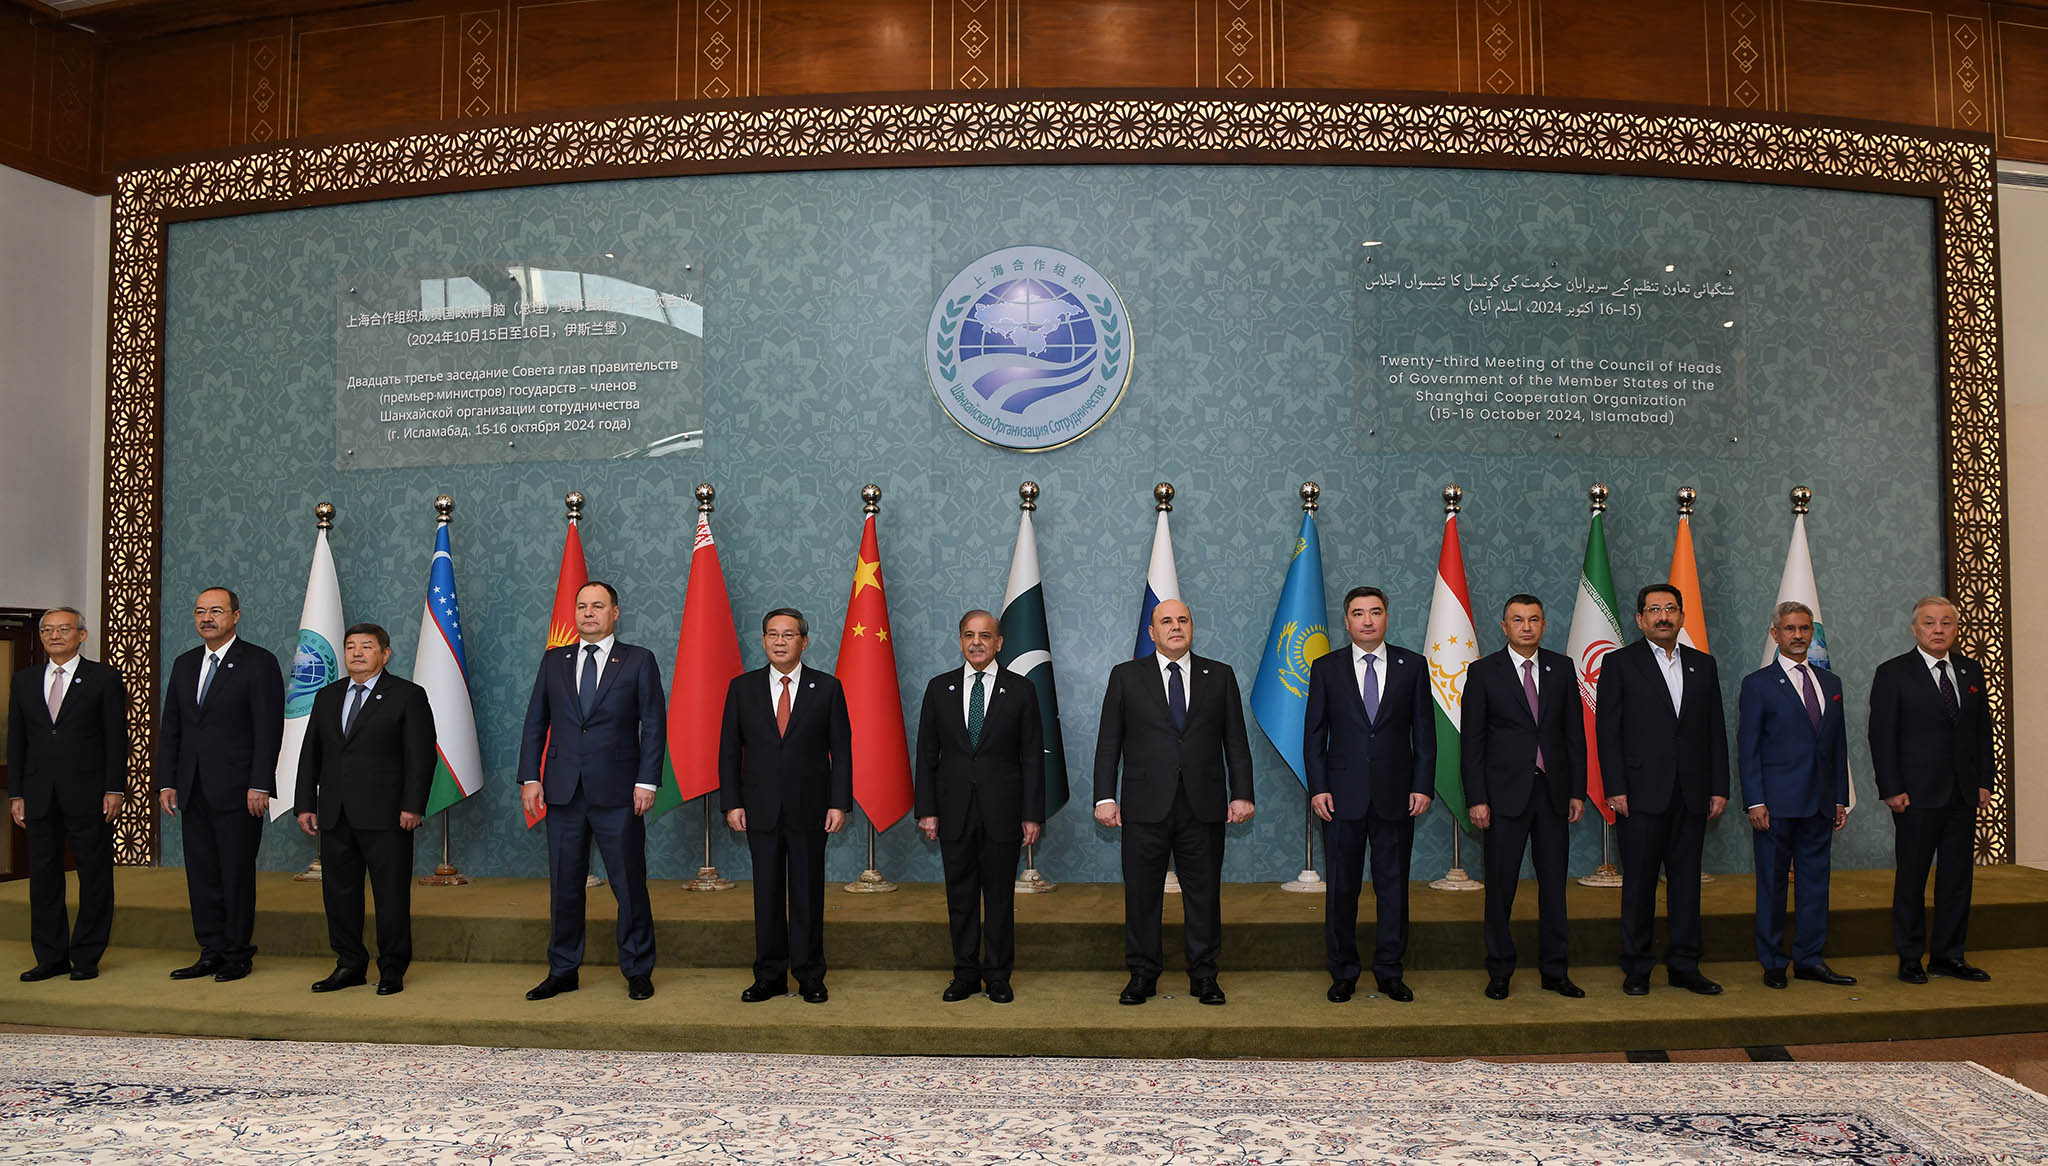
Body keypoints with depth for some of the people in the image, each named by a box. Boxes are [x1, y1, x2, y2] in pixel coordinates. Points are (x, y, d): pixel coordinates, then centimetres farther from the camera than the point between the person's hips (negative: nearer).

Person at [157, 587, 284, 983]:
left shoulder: (259, 663, -5)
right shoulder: (184, 665, 14)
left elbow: (269, 730, -10)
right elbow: (170, 728, 15)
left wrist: (259, 786, -15)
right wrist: (166, 782, 7)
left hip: (237, 790, -6)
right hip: (193, 790, 6)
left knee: (237, 873, 0)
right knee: (201, 873, 9)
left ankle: (238, 955, 10)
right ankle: (211, 953, 18)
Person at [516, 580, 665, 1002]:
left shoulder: (639, 660, 2)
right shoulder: (554, 661, 11)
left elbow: (654, 724, -1)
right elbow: (535, 723, 11)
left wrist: (647, 781, -9)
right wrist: (530, 777, 2)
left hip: (617, 793, -3)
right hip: (564, 792, 3)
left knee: (630, 884, 2)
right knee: (564, 885, 9)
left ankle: (638, 971, 15)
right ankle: (562, 971, 22)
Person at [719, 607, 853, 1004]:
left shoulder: (827, 688, 2)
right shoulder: (742, 688, 5)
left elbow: (841, 750, 1)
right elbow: (729, 750, 6)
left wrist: (840, 803, -6)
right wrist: (732, 803, -1)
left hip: (809, 808, -1)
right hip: (761, 809, 1)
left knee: (808, 894, 4)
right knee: (767, 894, 7)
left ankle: (810, 977, 14)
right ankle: (769, 977, 17)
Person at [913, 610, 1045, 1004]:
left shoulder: (1021, 690, 1)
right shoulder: (940, 688, 6)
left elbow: (1032, 756, 0)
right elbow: (927, 753, 6)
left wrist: (1032, 814, -5)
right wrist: (926, 809, 0)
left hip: (1002, 810, -1)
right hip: (954, 811, 2)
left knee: (1000, 896, 5)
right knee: (960, 896, 8)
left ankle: (998, 975, 17)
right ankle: (965, 974, 19)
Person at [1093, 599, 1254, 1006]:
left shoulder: (1220, 676, 10)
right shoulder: (1126, 676, 7)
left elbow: (1236, 741, 9)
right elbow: (1109, 742, 5)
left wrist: (1241, 794, 1)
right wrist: (1105, 797, -3)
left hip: (1203, 808, 1)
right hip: (1145, 808, -1)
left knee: (1204, 893, 6)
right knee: (1141, 895, 4)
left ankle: (1203, 976, 18)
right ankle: (1142, 975, 16)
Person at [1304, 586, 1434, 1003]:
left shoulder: (1413, 666, 5)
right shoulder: (1326, 668, 4)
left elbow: (1424, 732, 5)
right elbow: (1314, 734, 4)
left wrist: (1423, 786, -3)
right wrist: (1317, 788, -5)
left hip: (1396, 796, 1)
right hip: (1343, 796, 0)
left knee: (1393, 885, 6)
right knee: (1341, 886, 5)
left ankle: (1389, 972, 18)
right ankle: (1343, 972, 17)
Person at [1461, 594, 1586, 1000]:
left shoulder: (1562, 667, 8)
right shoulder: (1483, 672, -1)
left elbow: (1575, 732, 9)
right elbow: (1471, 741, -3)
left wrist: (1578, 791, 4)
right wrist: (1476, 798, -9)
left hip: (1553, 791, 3)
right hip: (1505, 794, -3)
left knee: (1554, 883, 8)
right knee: (1500, 886, 3)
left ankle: (1555, 971, 19)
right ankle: (1499, 973, 14)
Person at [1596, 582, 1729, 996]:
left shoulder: (1703, 665, 12)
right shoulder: (1619, 663, 0)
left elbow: (1716, 730, 12)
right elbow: (1607, 730, -4)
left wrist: (1719, 788, 5)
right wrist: (1615, 789, -11)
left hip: (1692, 794, 4)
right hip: (1642, 794, -4)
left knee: (1686, 880, 8)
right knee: (1639, 882, 2)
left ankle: (1684, 966, 18)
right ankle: (1636, 967, 11)